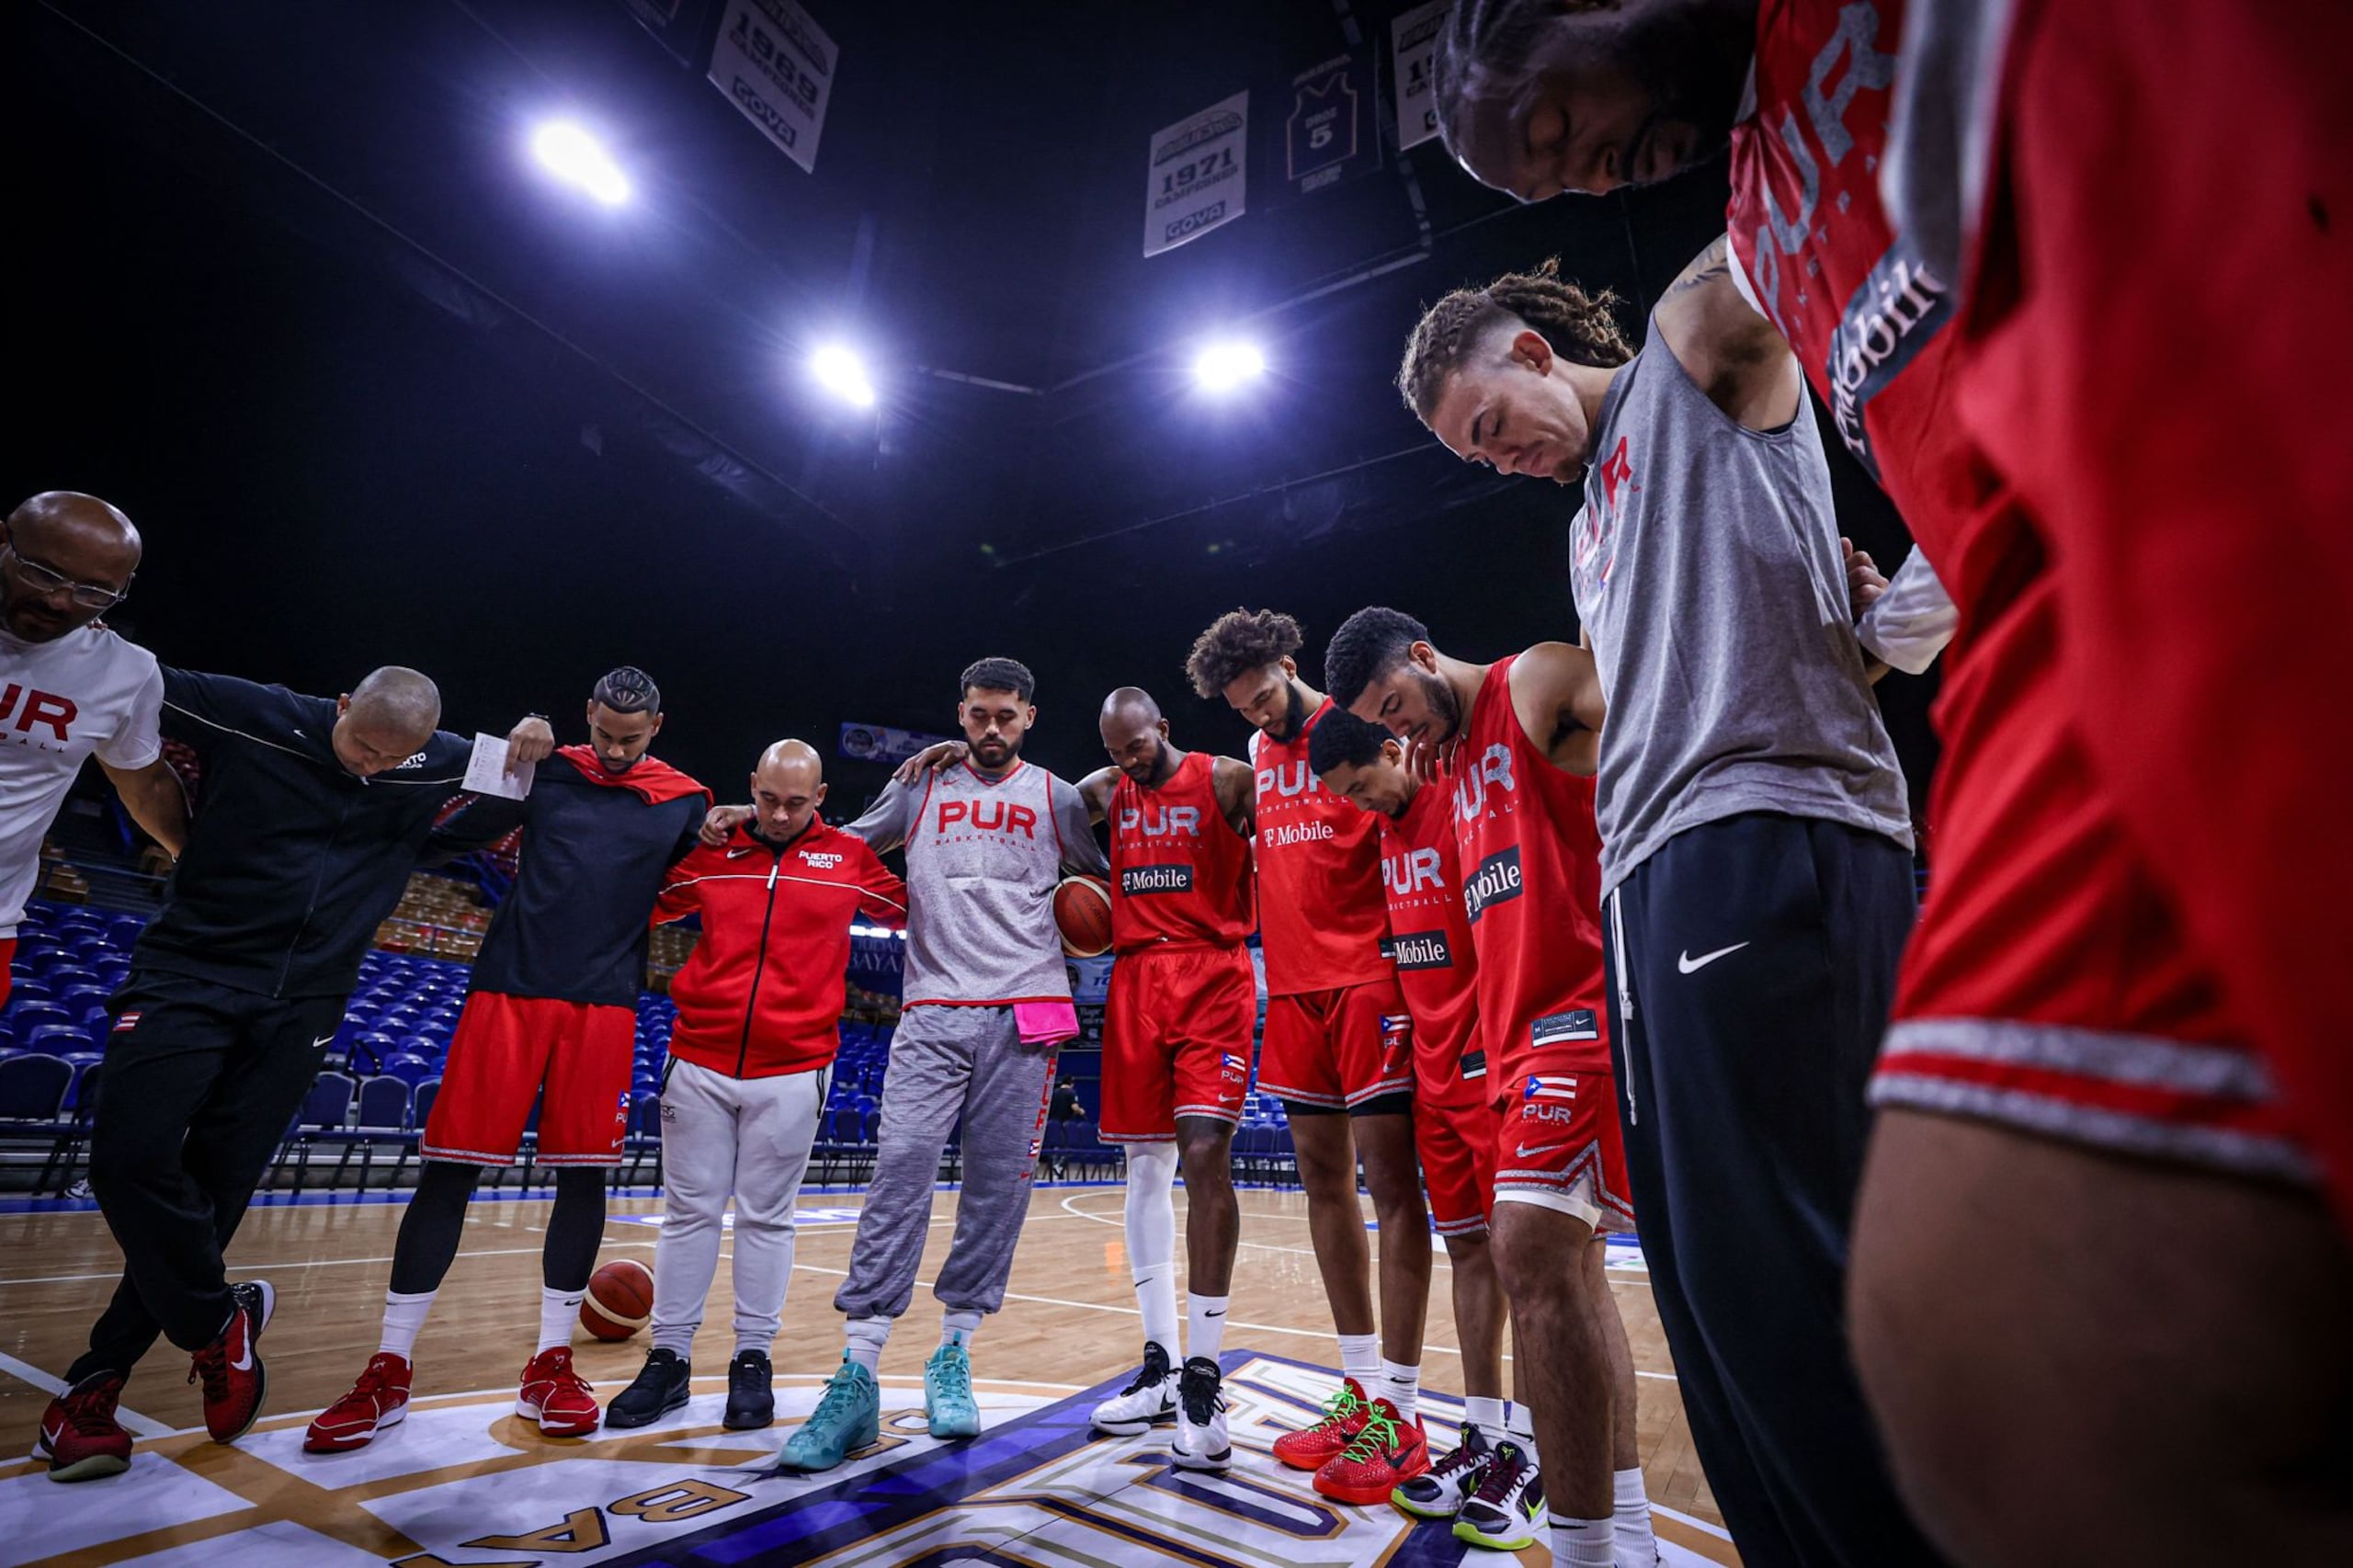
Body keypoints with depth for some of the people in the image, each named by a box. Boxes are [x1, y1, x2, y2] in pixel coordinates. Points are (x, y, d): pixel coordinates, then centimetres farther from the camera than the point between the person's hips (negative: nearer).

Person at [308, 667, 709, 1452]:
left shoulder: (683, 802, 5)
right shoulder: (545, 768, 7)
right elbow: (448, 836, 11)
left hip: (603, 1005, 0)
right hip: (510, 989, 1)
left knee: (584, 1176, 4)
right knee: (448, 1168, 1)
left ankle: (549, 1365, 19)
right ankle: (389, 1371, 18)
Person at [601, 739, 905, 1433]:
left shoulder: (849, 858, 1)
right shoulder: (711, 850, 5)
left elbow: (911, 909, 9)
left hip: (792, 1071, -2)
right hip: (699, 1064, 2)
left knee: (767, 1218, 9)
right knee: (689, 1213, 11)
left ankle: (753, 1361, 24)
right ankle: (669, 1359, 26)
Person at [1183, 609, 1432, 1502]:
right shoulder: (1259, 751, 16)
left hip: (1368, 977, -7)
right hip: (1294, 984, 7)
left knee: (1388, 1175, -2)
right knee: (1322, 1175, 10)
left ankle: (1401, 1409, 9)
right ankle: (1360, 1386, 24)